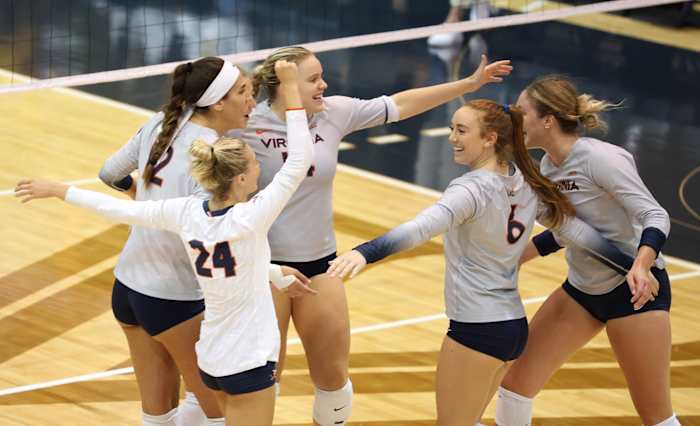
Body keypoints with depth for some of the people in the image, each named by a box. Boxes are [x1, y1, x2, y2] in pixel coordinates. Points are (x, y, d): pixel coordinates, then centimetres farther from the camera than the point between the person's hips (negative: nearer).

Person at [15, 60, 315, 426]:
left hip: (210, 358, 7)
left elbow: (120, 209, 2)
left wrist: (57, 189, 14)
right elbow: (299, 162, -21)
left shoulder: (187, 213, -7)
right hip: (249, 363, -7)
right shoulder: (250, 219, -22)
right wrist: (290, 89, -16)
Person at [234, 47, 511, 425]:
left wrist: (469, 83, 7)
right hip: (265, 265, -5)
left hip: (320, 262, 5)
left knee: (333, 377, 14)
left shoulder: (334, 112, -3)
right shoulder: (248, 125, -16)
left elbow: (399, 105, 5)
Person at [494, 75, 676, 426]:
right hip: (581, 289, 8)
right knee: (516, 380, 5)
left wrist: (641, 267, -42)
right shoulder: (548, 166, 2)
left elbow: (656, 216, -24)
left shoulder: (598, 158, -22)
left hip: (634, 290, -8)